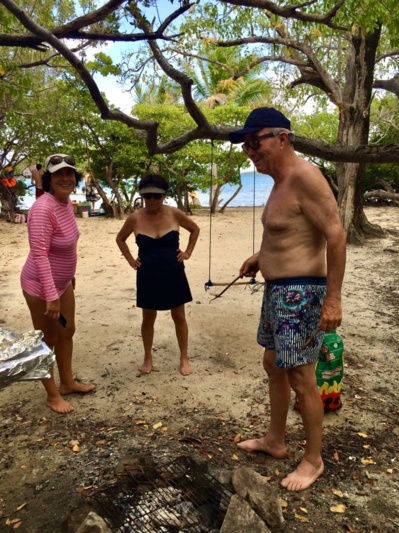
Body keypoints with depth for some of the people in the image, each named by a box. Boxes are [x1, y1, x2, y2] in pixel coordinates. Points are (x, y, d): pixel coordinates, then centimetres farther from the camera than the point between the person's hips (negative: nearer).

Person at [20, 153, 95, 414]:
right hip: (41, 286, -9)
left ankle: (67, 382, 41)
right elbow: (39, 254, -30)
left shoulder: (66, 202, 0)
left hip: (63, 281, 9)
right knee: (48, 340, 8)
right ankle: (52, 394, 29)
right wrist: (51, 295, -30)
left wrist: (70, 273, 20)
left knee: (67, 332, 20)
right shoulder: (43, 209, -27)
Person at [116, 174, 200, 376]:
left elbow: (195, 229, 9)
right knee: (148, 319, 11)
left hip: (173, 274, 0)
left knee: (179, 317, 8)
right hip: (147, 276, 0)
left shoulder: (174, 214, -8)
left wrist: (188, 252, 2)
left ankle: (184, 358, 24)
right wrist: (130, 259, 3)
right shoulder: (135, 218, -8)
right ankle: (148, 357, 30)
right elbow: (120, 239, 11)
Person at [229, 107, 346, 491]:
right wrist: (261, 257, 13)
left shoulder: (303, 176, -18)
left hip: (300, 294, -10)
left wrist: (333, 298, -23)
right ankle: (275, 441, 38)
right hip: (278, 290, 10)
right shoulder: (281, 180, 11)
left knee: (301, 380, 2)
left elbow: (335, 234, -22)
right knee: (273, 366, 20)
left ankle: (313, 459, 24)